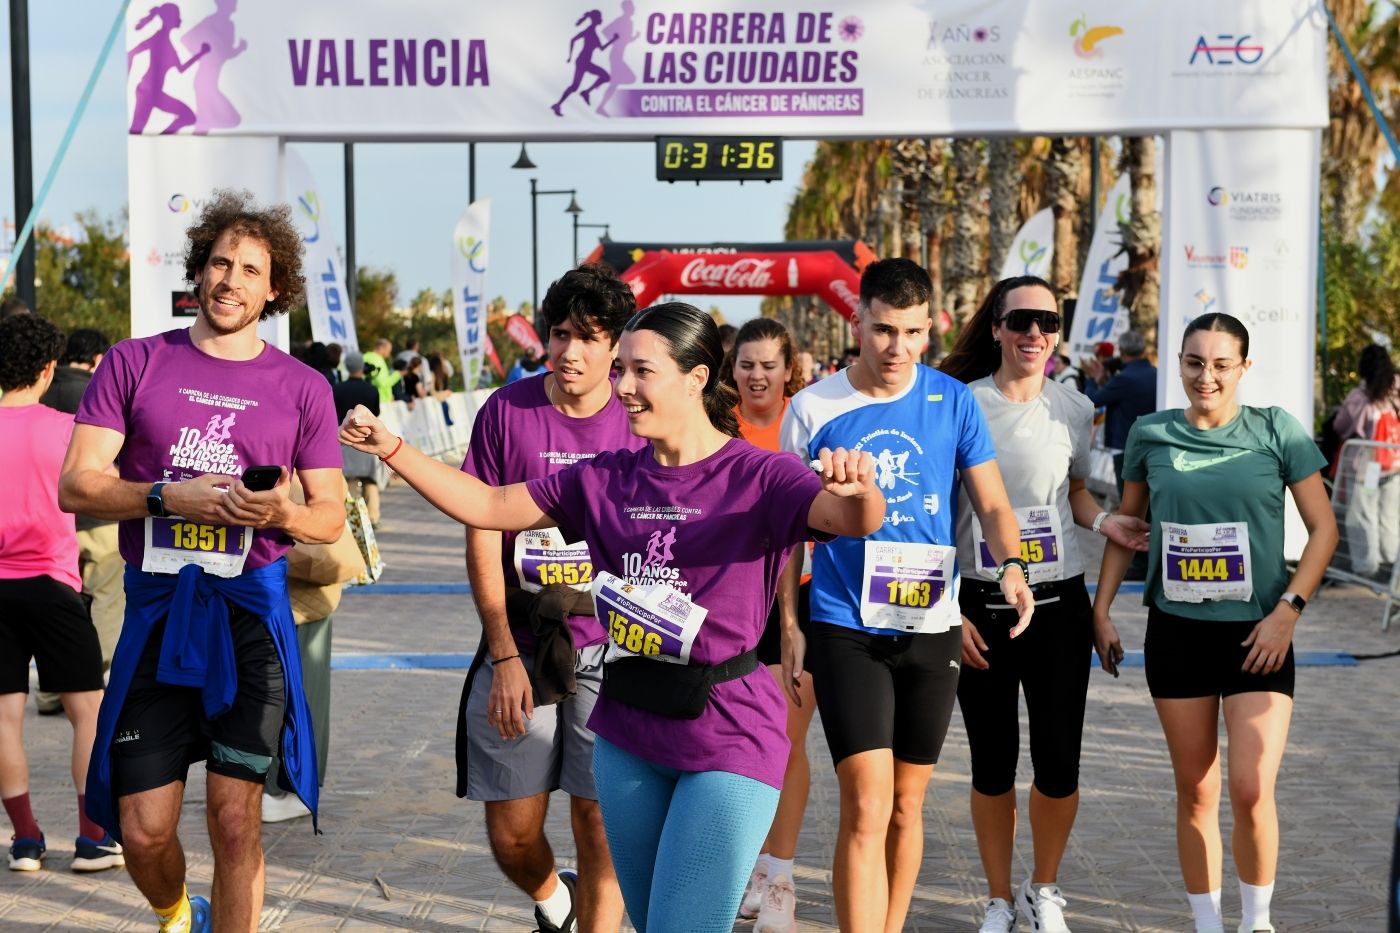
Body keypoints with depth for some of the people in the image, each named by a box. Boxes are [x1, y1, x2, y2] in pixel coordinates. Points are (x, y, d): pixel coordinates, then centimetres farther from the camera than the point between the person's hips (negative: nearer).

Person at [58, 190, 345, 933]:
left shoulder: (302, 389, 7)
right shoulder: (135, 364, 5)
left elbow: (331, 516, 9)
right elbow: (76, 485, 0)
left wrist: (281, 512, -14)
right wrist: (170, 496, -16)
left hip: (250, 612, 0)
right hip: (156, 612, 0)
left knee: (236, 822, -1)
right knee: (143, 829, 2)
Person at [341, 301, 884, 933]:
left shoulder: (757, 477, -11)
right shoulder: (606, 480, 5)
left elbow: (857, 521, -27)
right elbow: (486, 507, 8)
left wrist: (858, 489, -50)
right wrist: (390, 448, -1)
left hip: (728, 740, -6)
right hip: (627, 732, 6)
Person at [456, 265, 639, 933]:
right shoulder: (506, 412, -1)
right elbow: (482, 538, -1)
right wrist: (505, 656, -6)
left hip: (611, 652, -1)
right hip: (519, 649, 1)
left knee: (599, 828, -1)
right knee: (511, 833, 6)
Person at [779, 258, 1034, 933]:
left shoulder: (953, 402, 1)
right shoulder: (812, 409, -2)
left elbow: (992, 504, 1)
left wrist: (1010, 565, -20)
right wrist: (788, 626, 2)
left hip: (931, 626, 2)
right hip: (845, 628, -2)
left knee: (907, 803, 12)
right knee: (866, 807, -13)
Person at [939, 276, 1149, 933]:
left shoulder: (1073, 409, 4)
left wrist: (1104, 522, -2)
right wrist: (948, 612, -6)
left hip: (1058, 604, 2)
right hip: (981, 606, -2)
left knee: (1059, 766, 0)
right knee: (993, 765, 5)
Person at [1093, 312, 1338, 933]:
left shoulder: (1277, 431, -4)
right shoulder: (1151, 435, 2)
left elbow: (1323, 528, -1)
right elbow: (1126, 525, 14)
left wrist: (1288, 610, -9)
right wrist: (1101, 609, 10)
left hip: (1257, 635, -2)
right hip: (1176, 632, 2)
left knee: (1252, 792, -11)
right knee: (1195, 793, 7)